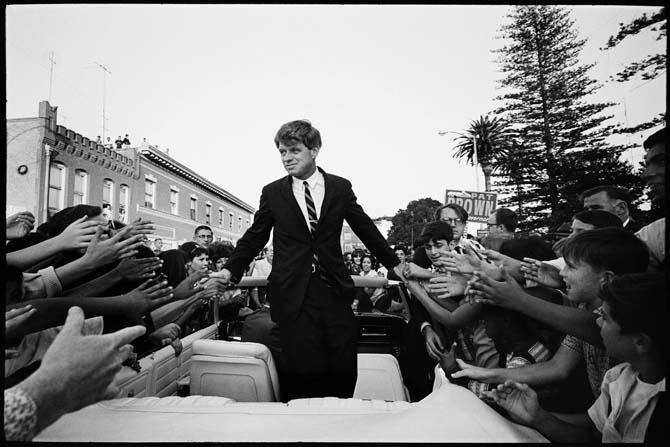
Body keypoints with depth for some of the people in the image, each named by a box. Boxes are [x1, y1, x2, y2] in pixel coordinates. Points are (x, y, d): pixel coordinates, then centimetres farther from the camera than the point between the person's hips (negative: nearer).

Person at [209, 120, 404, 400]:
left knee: (343, 372, 3)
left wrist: (396, 265, 15)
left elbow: (366, 229, 13)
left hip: (335, 291, 1)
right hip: (293, 295, 0)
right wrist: (230, 271, 3)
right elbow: (254, 237, 12)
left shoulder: (340, 188, 6)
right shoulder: (272, 193, 7)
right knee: (300, 373, 1)